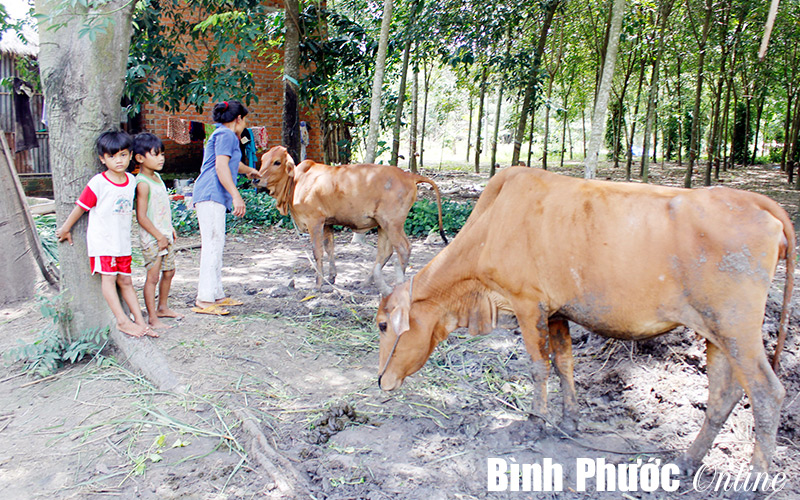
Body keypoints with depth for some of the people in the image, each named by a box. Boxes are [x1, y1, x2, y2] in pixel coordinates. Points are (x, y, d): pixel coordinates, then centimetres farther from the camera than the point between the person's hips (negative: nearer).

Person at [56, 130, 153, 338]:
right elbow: (81, 206, -3)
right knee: (108, 278, -5)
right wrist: (65, 229, 5)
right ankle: (122, 321, -5)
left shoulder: (131, 180, 6)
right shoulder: (98, 183, -12)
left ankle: (139, 320, 8)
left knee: (125, 280, 9)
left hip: (123, 241, 5)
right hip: (102, 241, -5)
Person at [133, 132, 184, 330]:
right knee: (153, 276, -4)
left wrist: (170, 229, 20)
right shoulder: (142, 184, -17)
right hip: (151, 238, -9)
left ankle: (162, 308, 34)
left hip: (164, 235, 9)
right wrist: (159, 236, -18)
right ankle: (152, 318, 3)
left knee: (169, 271, 17)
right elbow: (141, 217, -20)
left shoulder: (157, 177, 11)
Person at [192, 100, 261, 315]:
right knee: (212, 243, -14)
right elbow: (221, 166, -17)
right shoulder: (226, 134, -4)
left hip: (211, 196, 11)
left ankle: (217, 295, 16)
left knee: (215, 245, 11)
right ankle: (204, 300, -16)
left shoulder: (221, 134, 28)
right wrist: (236, 196, -23)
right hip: (211, 194, -11)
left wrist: (250, 170, 66)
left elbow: (232, 163, 48)